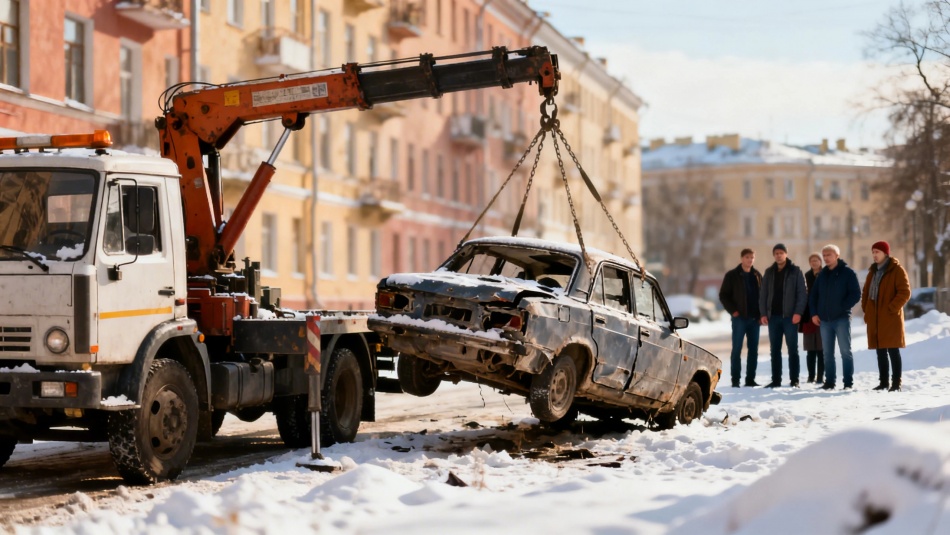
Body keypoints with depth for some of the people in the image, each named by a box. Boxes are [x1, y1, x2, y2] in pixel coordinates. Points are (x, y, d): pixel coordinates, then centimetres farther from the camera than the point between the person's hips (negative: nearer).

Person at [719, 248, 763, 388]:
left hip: (754, 318, 4)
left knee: (753, 350, 5)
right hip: (739, 318, -4)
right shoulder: (732, 275, 0)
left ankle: (750, 379, 11)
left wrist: (761, 313, 3)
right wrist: (733, 311, -9)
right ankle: (735, 380, 0)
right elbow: (723, 295, 0)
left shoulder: (757, 275, 11)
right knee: (737, 349, -3)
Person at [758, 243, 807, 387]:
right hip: (773, 316, 4)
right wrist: (763, 313, 1)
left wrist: (798, 312, -14)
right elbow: (763, 294, 11)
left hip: (790, 316, -4)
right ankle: (776, 380, 10)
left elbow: (802, 293, -5)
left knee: (792, 349, 0)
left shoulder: (795, 271, 0)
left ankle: (794, 380, 4)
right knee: (775, 350, 6)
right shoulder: (769, 273, 11)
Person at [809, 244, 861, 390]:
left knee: (845, 351, -2)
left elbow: (856, 294, -7)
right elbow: (813, 295, 17)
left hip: (842, 319, -5)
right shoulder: (822, 274, 14)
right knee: (828, 353, 7)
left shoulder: (848, 273, -1)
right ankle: (829, 382, 12)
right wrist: (814, 313, 5)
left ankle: (848, 382, 1)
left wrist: (842, 307, -14)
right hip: (824, 320, 5)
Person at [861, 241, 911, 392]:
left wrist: (891, 309, -16)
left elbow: (905, 292, -11)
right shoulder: (873, 271, 16)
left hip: (891, 318, -7)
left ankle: (896, 383, -4)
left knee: (893, 351, -6)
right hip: (875, 318, 7)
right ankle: (884, 382, 14)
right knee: (880, 352, 9)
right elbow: (866, 292, 23)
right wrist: (866, 309, 10)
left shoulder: (897, 270, -5)